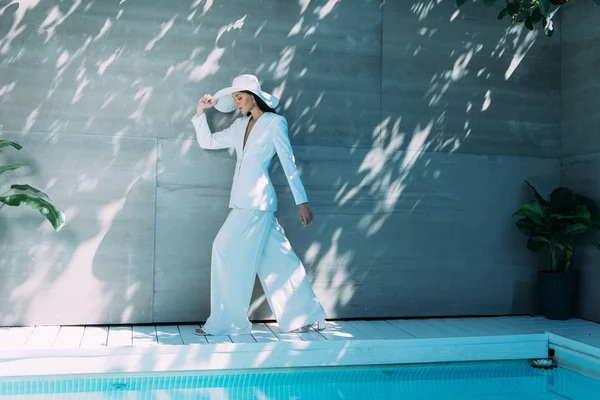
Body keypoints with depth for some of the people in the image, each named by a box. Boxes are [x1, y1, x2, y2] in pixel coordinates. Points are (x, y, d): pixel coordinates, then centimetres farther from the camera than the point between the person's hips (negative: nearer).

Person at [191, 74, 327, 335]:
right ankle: (304, 316, 15)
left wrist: (302, 201, -6)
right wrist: (200, 113, 11)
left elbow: (288, 163, -5)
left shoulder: (275, 122, -2)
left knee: (229, 251, -8)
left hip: (256, 201, -7)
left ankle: (225, 322, 2)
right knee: (274, 259, 7)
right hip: (243, 201, 7)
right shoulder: (240, 125, 17)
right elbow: (208, 142, 21)